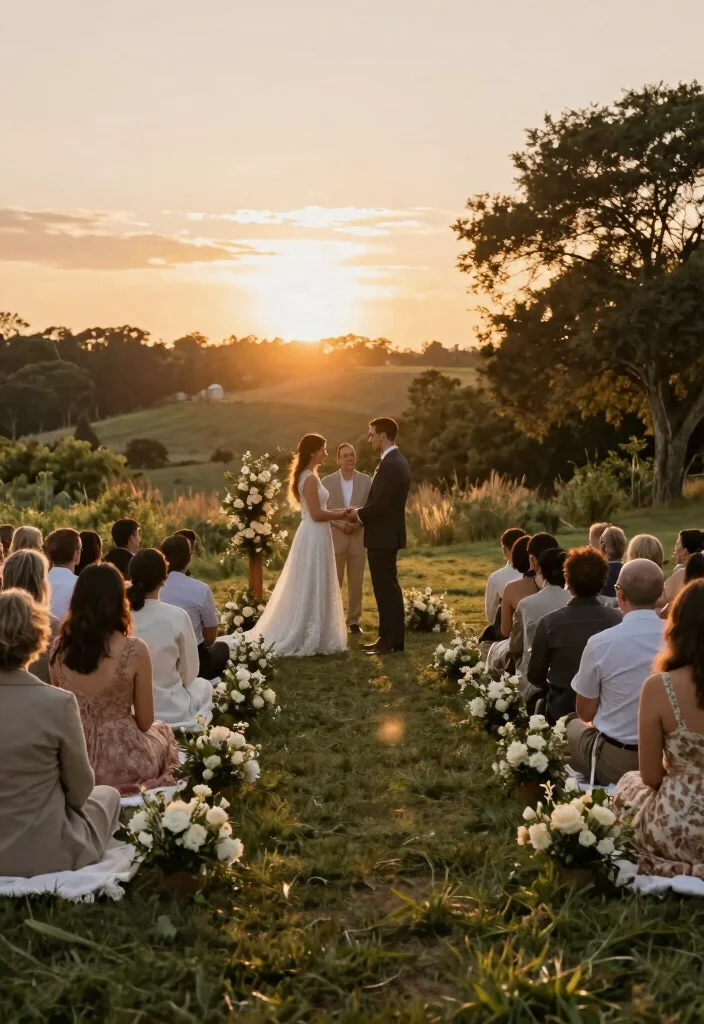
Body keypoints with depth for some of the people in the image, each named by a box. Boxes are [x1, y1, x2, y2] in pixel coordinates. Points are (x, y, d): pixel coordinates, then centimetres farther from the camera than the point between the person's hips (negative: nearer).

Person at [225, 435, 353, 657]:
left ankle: (302, 637, 19)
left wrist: (338, 513, 9)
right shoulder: (310, 479, -17)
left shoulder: (306, 476, 14)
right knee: (311, 589, -3)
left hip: (313, 537, 10)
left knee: (310, 590, 13)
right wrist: (341, 515, -9)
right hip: (314, 538, -10)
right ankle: (305, 640, 3)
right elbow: (317, 514, -21)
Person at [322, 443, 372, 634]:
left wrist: (358, 523, -13)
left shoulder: (366, 480, 3)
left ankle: (354, 620, 15)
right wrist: (341, 525, -13)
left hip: (359, 536, 2)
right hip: (335, 536, -1)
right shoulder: (327, 481, 0)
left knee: (356, 582, 6)